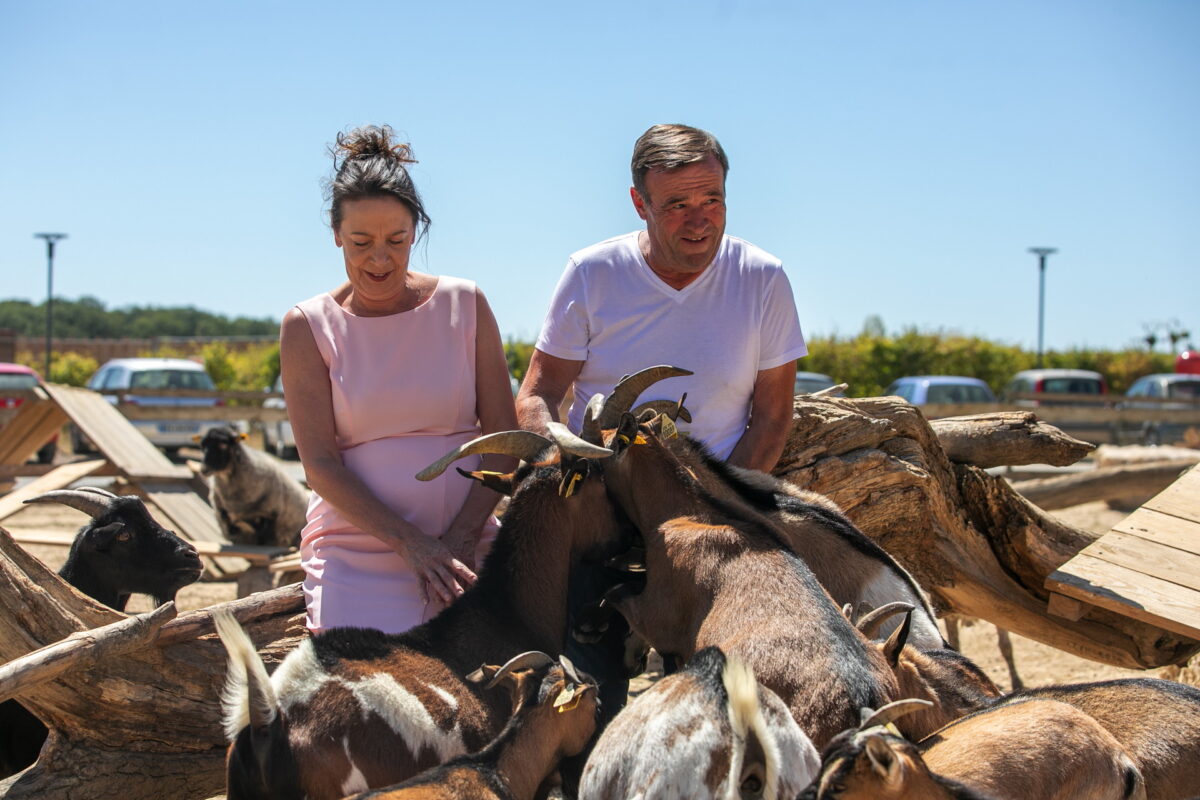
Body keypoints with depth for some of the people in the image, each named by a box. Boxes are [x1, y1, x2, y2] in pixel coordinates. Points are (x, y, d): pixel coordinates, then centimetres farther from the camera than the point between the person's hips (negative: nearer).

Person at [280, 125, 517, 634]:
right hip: (356, 551, -1)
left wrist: (459, 539, -8)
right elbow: (320, 463, -5)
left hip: (466, 549, 2)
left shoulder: (464, 305, 6)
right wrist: (410, 543, -15)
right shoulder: (308, 327, 2)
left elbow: (504, 438, 4)